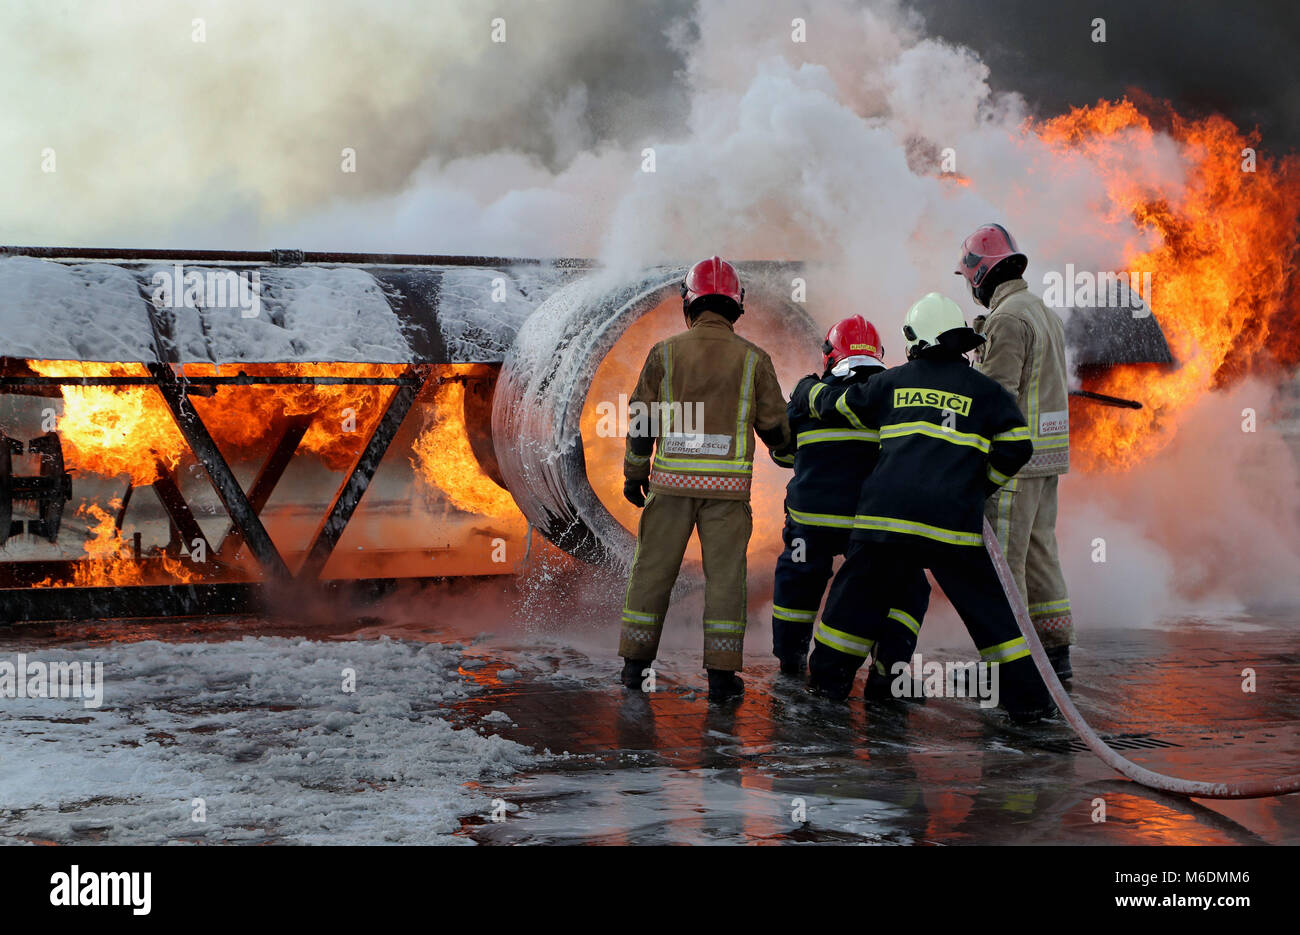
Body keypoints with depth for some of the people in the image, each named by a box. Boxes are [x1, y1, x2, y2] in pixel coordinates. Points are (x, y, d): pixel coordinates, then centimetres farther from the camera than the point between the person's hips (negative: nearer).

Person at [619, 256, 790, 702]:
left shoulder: (665, 352, 1)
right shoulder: (753, 358, 1)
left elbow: (641, 419, 3)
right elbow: (774, 426, 5)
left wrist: (634, 474, 14)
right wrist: (787, 450, 28)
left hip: (672, 480, 1)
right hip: (727, 485, 0)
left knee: (653, 569, 9)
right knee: (724, 575, 5)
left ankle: (635, 663, 15)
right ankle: (722, 673, 5)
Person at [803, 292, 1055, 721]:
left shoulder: (891, 381, 15)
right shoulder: (984, 390, 8)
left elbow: (838, 404, 26)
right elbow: (1016, 447, 4)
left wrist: (813, 390, 48)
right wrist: (982, 485, 19)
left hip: (885, 510, 2)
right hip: (951, 518, -2)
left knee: (859, 589, 18)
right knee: (985, 604, 6)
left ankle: (828, 675, 23)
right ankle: (1025, 697, 6)